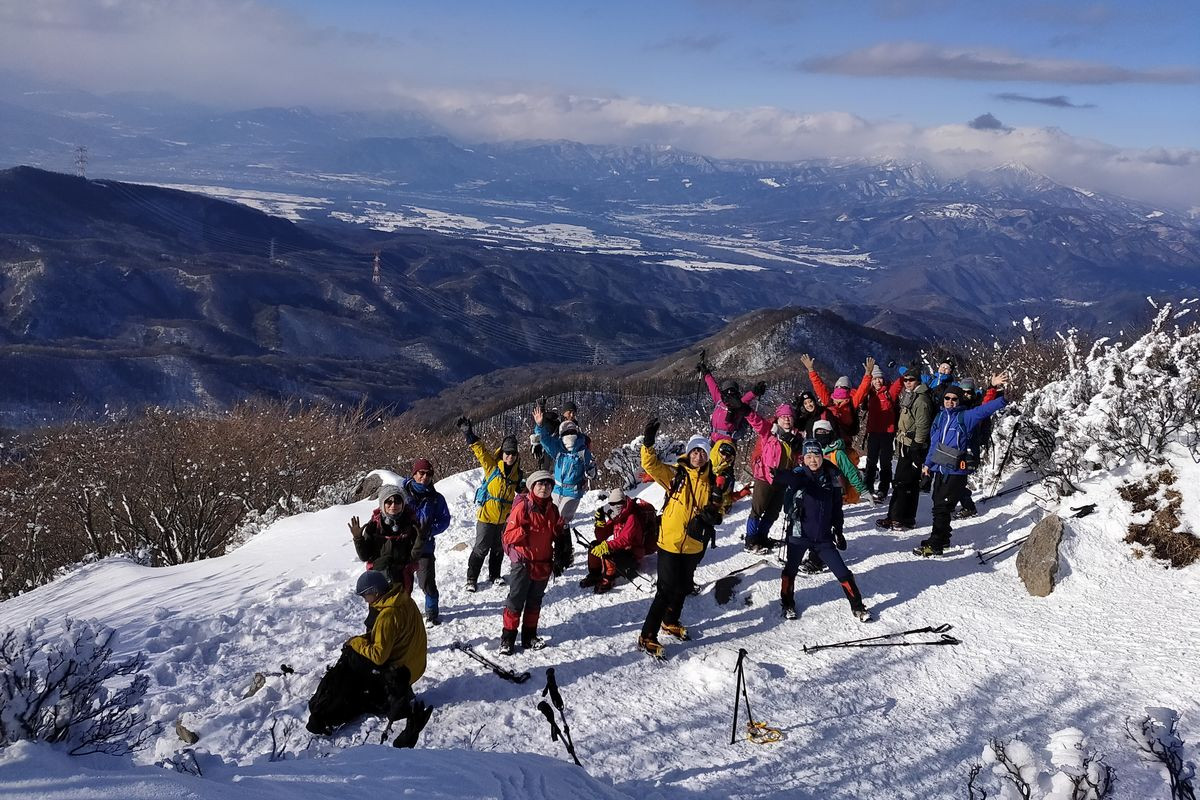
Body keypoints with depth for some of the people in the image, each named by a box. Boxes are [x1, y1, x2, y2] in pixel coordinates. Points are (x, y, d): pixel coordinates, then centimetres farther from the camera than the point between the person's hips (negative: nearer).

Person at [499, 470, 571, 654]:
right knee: (515, 602, -2)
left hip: (543, 564, 6)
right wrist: (523, 531, -30)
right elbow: (508, 536, -13)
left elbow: (556, 535, 20)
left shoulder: (552, 509, 8)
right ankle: (508, 638, 7)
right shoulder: (522, 506, -11)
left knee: (535, 602, 15)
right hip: (523, 563, -6)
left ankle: (529, 636, 26)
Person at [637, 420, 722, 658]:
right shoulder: (675, 475, -9)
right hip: (670, 542, -5)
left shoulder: (712, 482, 3)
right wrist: (648, 443, -37)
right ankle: (647, 637, -1)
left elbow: (717, 508, 15)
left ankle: (671, 622, 45)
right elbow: (651, 464, -21)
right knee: (667, 589, -8)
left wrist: (712, 514, -9)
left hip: (694, 545, 5)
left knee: (683, 587, 22)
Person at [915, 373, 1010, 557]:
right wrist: (928, 464, 22)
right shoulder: (940, 417, 12)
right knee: (938, 505, 13)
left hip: (956, 471, -6)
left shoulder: (965, 417, -5)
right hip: (940, 469, 6)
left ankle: (935, 545, -2)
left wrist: (1001, 396, -36)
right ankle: (942, 538, 28)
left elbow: (984, 410, -21)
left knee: (941, 507, -7)